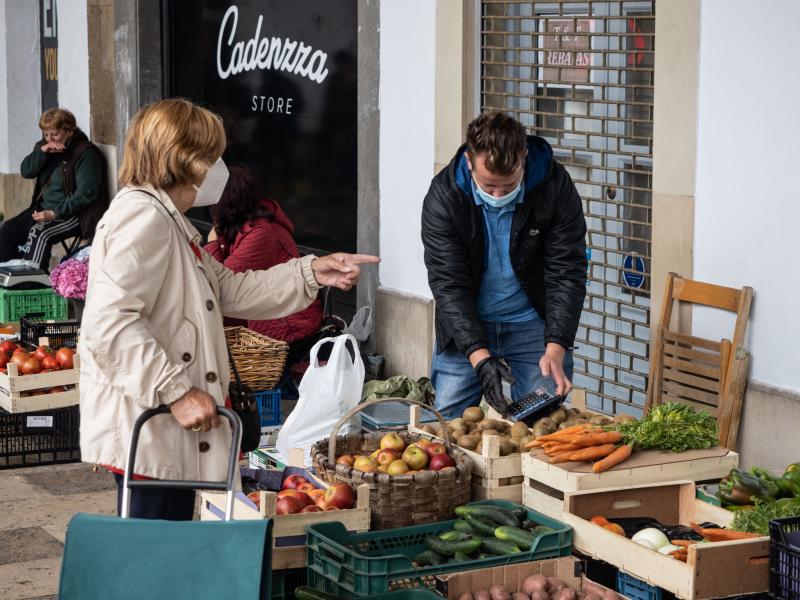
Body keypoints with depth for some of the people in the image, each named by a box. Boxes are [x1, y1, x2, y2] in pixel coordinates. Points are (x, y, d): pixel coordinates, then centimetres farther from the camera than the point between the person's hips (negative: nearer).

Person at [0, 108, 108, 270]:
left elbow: (86, 193, -20)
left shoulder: (86, 153, -12)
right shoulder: (45, 147, 12)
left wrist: (55, 213, -25)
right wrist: (42, 151, -12)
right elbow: (26, 171, 5)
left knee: (39, 234, -32)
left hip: (73, 214, -8)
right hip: (43, 208, 8)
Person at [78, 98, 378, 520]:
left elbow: (229, 289, 24)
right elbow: (110, 324, -25)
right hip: (149, 434, -11)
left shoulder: (168, 221, 20)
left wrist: (310, 273, 16)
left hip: (170, 433, 11)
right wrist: (176, 392, -24)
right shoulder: (143, 216, -15)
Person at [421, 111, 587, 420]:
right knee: (448, 423, 1)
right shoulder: (443, 196, -18)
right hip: (464, 327, 0)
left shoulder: (555, 187, -17)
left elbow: (567, 273, -15)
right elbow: (448, 284, -20)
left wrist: (555, 348, -27)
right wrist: (480, 357, -30)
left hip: (533, 325, 0)